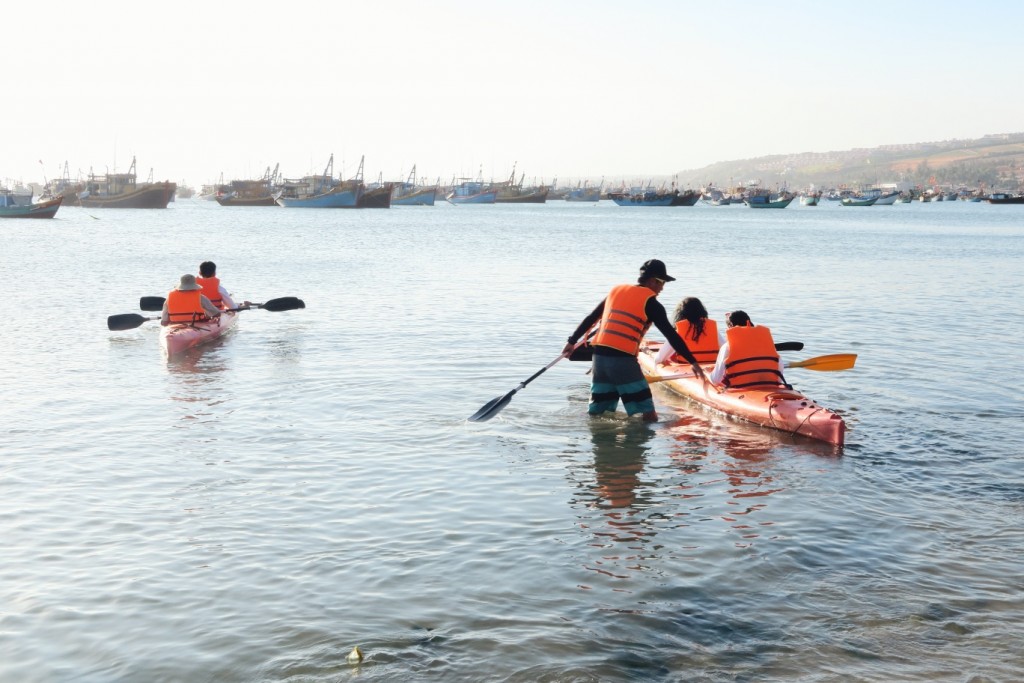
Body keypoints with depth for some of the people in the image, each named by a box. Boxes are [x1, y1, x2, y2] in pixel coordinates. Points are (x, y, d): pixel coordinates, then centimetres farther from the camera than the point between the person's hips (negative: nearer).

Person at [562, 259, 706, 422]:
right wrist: (693, 362, -2)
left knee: (596, 413, 15)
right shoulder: (650, 302, 0)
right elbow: (671, 334, -4)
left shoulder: (616, 290, 17)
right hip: (623, 360, -7)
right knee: (649, 415, -3)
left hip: (599, 355, 7)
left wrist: (572, 341, 29)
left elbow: (590, 319, 21)